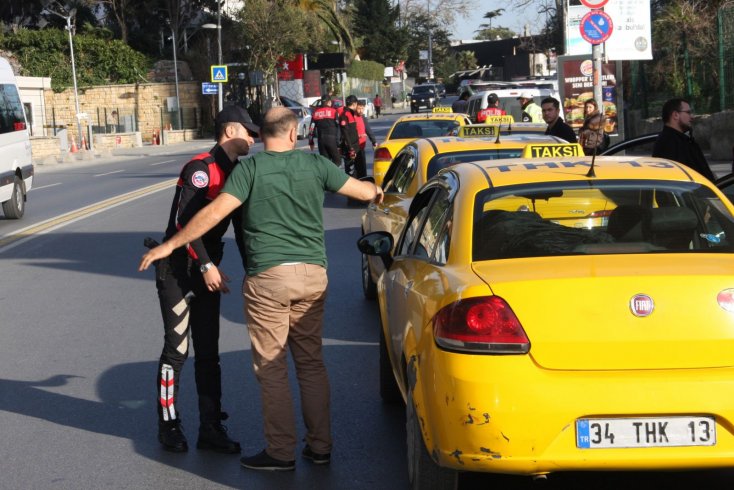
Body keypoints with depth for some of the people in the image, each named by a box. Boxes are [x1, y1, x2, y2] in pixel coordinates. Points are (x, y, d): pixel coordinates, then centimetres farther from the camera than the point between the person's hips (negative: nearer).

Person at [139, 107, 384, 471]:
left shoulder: (251, 168, -5)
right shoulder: (314, 164, 4)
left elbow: (214, 213, -12)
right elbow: (364, 191, 11)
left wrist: (171, 245, -6)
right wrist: (378, 192, 35)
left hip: (268, 278, -4)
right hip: (312, 276, 4)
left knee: (272, 367, 4)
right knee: (311, 361, 15)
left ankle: (281, 452, 7)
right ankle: (319, 445, 19)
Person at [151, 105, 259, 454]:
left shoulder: (236, 173, 10)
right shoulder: (201, 168, -16)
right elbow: (184, 221, -22)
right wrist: (207, 266, -23)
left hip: (206, 271, 8)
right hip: (178, 270, -8)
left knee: (208, 352, 8)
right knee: (177, 349, -2)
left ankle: (210, 429, 13)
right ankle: (168, 425, 10)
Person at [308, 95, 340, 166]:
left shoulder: (316, 112, 10)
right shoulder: (333, 111, -1)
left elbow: (311, 128, 11)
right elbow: (338, 128, -5)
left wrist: (311, 142, 19)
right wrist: (339, 143, -2)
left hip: (321, 140, 4)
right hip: (331, 139, -4)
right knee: (337, 160, 3)